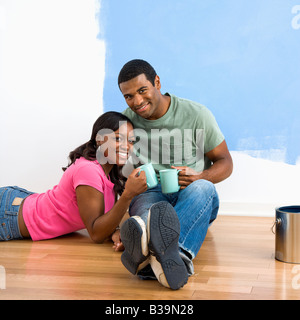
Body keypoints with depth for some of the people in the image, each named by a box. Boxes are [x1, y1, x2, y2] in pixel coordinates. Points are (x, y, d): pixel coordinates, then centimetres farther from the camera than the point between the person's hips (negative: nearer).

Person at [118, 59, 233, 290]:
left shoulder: (196, 115, -2)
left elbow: (225, 163, 4)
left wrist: (198, 177, -19)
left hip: (197, 199, -1)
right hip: (150, 194, 1)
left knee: (201, 187, -38)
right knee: (145, 206, -37)